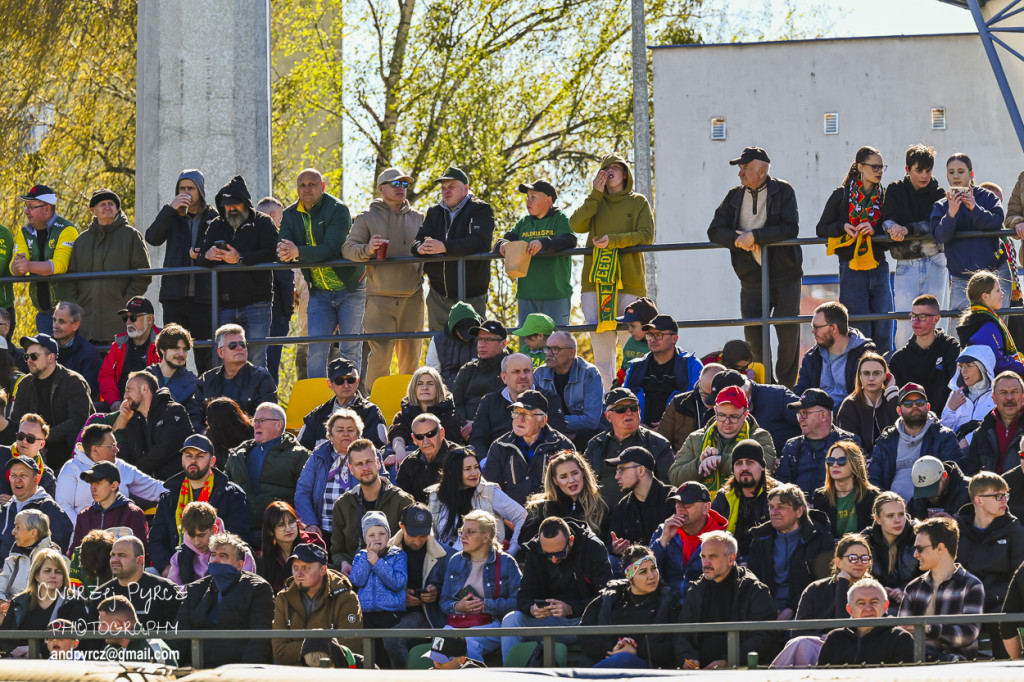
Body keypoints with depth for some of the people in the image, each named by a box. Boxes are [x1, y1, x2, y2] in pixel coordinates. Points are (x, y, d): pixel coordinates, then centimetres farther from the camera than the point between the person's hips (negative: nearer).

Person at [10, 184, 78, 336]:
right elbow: (14, 270, -2)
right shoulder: (24, 233, 9)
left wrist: (30, 266, -36)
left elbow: (60, 265, -23)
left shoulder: (66, 230, -10)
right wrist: (18, 264, -27)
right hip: (43, 311, 6)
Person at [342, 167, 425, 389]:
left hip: (411, 297, 3)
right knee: (379, 356, -11)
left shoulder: (417, 219, 14)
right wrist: (367, 250, -21)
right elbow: (348, 248, -2)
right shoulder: (367, 218, 5)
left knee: (411, 357, 7)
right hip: (379, 298, -3)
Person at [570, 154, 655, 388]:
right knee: (600, 342, 0)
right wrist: (595, 195, -5)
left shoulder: (638, 203, 10)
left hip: (628, 280, -2)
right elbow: (576, 225, 0)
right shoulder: (595, 203, 16)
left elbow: (646, 236, -2)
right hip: (595, 279, 3)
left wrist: (614, 240, -14)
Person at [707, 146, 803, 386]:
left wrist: (754, 236, -19)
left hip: (785, 276, -3)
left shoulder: (783, 191, -3)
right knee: (752, 333, -1)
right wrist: (737, 239, -14)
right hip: (752, 278, 3)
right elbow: (715, 231, 6)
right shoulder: (735, 196, 9)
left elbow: (791, 229, -15)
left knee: (788, 333, 0)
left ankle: (786, 387, 9)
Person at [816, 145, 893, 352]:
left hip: (879, 267, 3)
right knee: (859, 328, -6)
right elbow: (821, 229, 6)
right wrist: (843, 227, -13)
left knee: (883, 329, 1)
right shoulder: (842, 195, 3)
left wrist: (875, 230, -12)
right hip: (851, 268, -3)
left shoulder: (884, 196, 9)